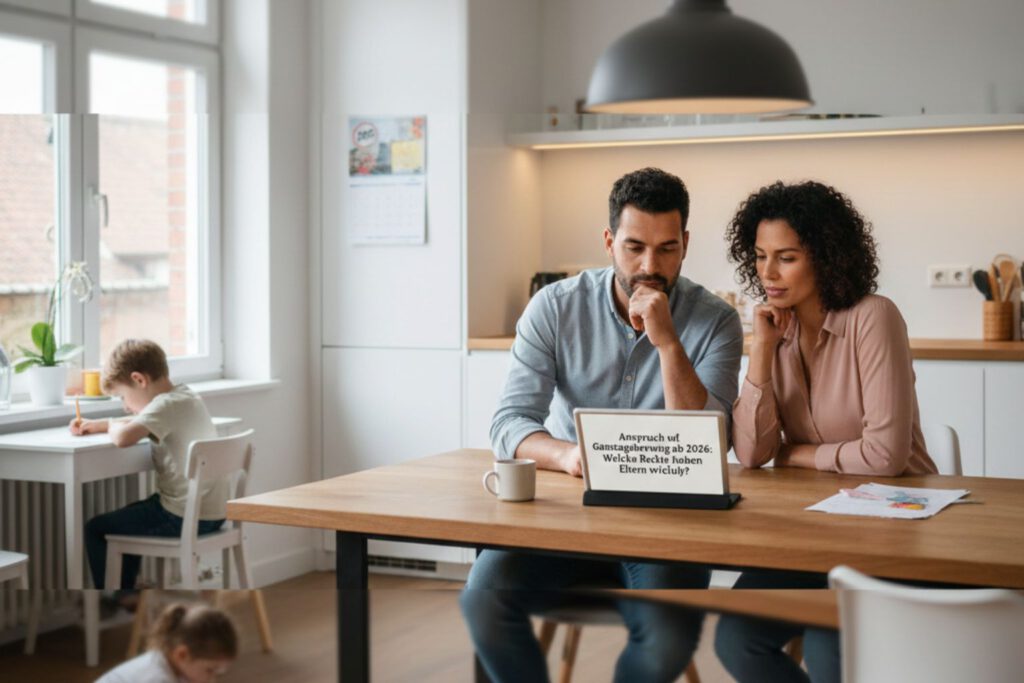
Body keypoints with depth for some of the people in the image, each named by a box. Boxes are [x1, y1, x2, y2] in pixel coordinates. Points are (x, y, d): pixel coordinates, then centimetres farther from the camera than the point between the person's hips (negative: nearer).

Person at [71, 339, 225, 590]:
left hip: (183, 519, -10)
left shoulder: (166, 405, -17)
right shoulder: (186, 397, 12)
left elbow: (123, 437, -33)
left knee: (96, 529, 4)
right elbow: (140, 424, 29)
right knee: (127, 518, 32)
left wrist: (112, 427, -10)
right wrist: (96, 425, 18)